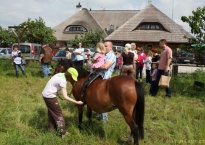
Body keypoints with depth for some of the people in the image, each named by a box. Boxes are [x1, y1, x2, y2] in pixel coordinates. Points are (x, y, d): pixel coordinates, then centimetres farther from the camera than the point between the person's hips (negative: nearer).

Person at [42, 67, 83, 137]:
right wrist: (77, 102, -27)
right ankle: (63, 132, 12)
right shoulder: (62, 81, -24)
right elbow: (65, 97, -29)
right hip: (50, 96, -9)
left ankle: (52, 128, 38)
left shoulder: (61, 74, 0)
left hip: (45, 94, 9)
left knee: (51, 112, 23)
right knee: (58, 113, 3)